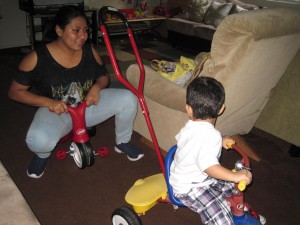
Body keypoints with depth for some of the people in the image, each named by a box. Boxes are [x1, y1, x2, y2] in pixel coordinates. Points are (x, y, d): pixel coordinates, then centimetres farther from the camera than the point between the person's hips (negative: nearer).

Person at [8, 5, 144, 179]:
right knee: (39, 141, -37)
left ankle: (123, 143, 10)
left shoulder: (89, 51, -6)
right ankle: (42, 155, 5)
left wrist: (97, 87, -17)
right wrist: (49, 102, -25)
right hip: (56, 111, -3)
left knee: (128, 98, -17)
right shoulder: (37, 58, -16)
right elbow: (15, 91, -10)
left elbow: (104, 76, 8)